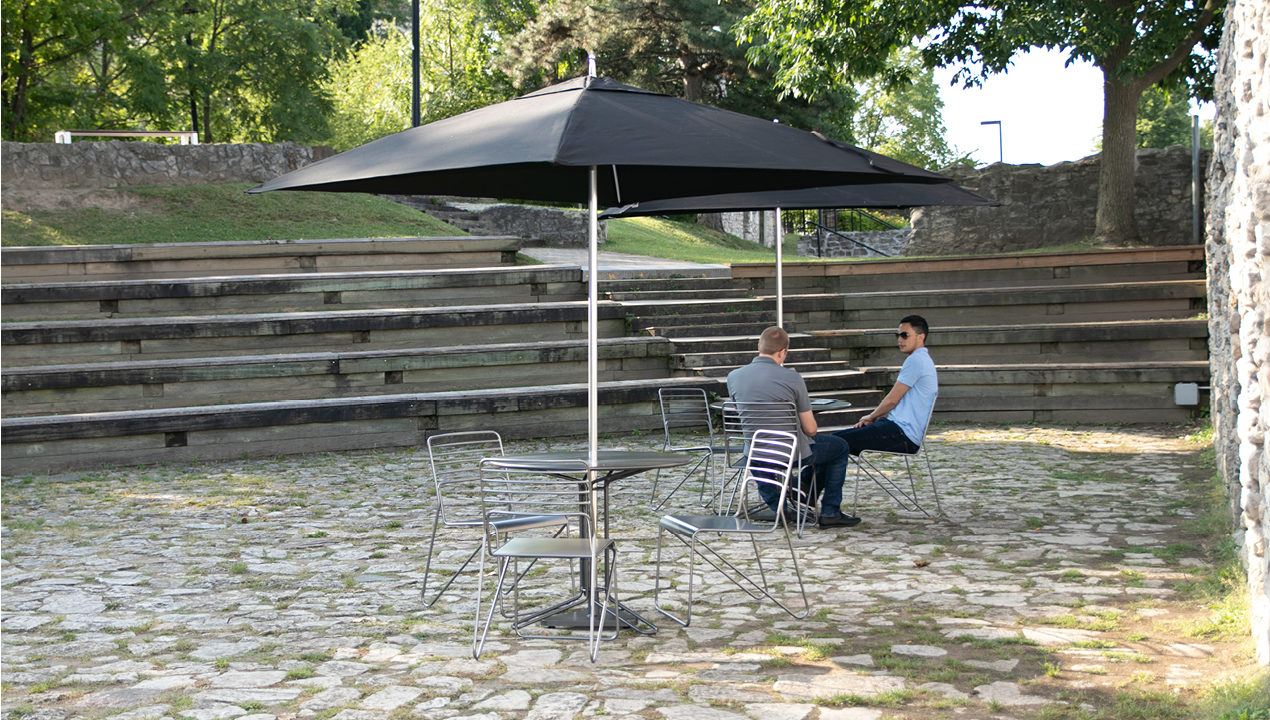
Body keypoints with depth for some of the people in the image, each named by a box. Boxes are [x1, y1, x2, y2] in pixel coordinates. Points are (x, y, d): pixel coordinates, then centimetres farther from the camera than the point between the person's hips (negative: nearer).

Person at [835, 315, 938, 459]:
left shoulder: (915, 360, -12)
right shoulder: (923, 360, 23)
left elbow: (892, 400, -11)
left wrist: (871, 417, 6)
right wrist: (872, 418, 13)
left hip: (902, 435, -11)